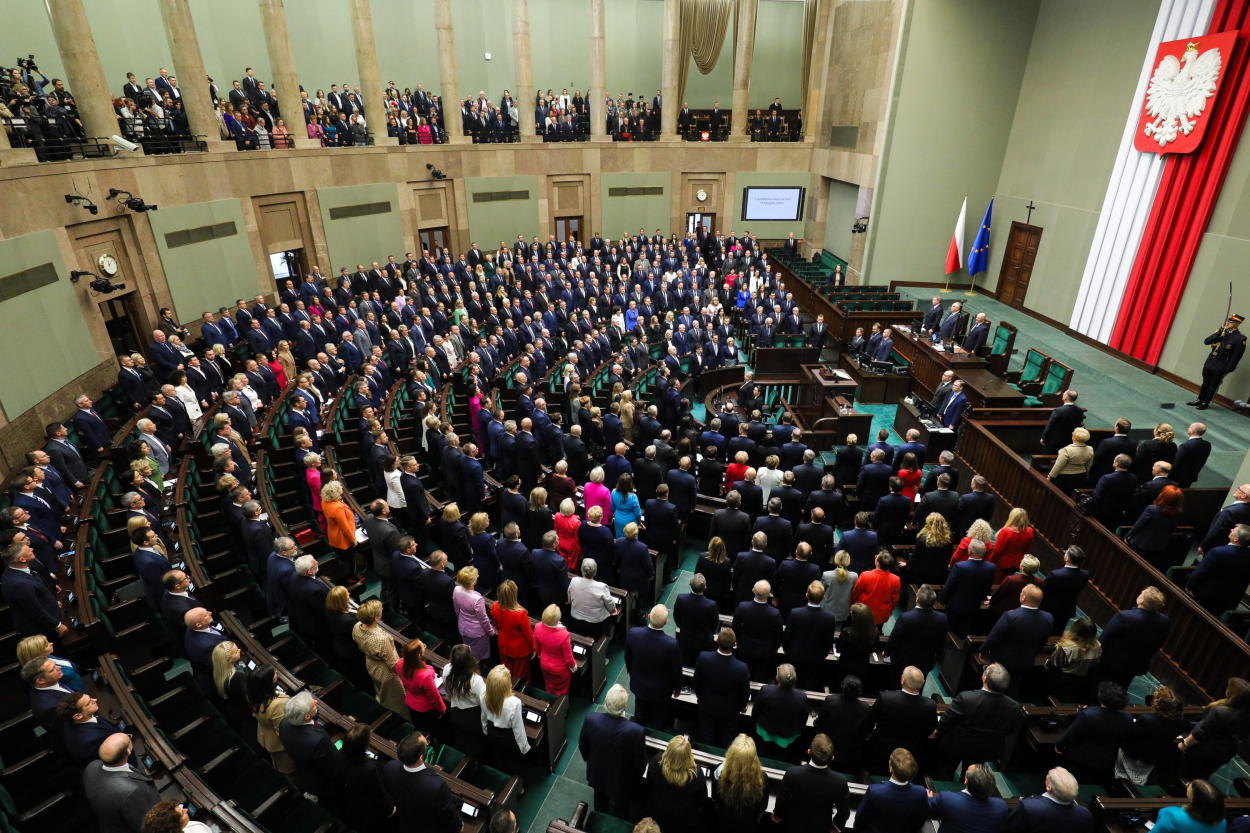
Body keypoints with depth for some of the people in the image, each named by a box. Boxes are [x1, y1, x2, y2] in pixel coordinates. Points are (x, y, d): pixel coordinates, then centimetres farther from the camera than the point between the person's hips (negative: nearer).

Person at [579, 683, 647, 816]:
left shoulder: (590, 719, -30)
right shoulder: (636, 731, -39)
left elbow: (582, 747, -9)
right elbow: (640, 762, -20)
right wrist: (637, 779, 3)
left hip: (597, 775, 4)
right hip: (621, 783, -3)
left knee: (600, 807, 34)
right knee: (618, 815, 27)